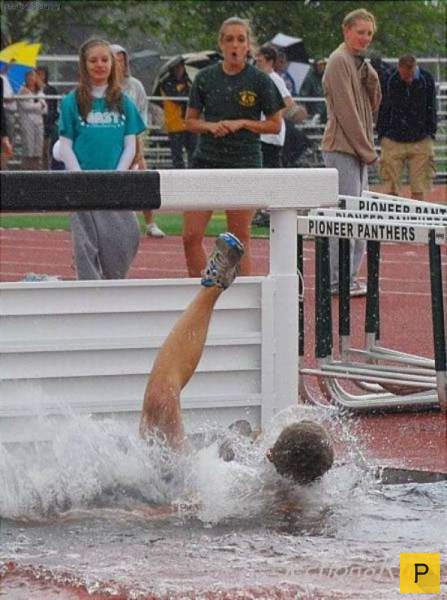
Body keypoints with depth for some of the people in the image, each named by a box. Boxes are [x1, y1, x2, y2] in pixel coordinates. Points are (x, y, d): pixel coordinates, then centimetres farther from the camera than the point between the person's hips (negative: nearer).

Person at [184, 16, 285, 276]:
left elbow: (275, 125, 2)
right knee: (191, 236, -3)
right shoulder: (206, 78, 5)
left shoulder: (260, 81, -2)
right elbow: (191, 120, 11)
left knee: (240, 238, 2)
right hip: (207, 160, 2)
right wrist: (211, 126, -9)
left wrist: (242, 123, -11)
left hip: (245, 162, -2)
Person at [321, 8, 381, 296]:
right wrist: (367, 150, -12)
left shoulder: (361, 63, 18)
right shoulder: (340, 61, -10)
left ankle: (350, 277, 14)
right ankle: (339, 280, -8)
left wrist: (372, 79, -3)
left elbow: (373, 106, 16)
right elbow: (346, 110, -15)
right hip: (342, 149, -9)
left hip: (358, 150, 9)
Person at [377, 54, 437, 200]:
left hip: (420, 140, 1)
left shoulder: (427, 79, -2)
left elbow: (431, 110, 9)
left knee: (418, 189, 0)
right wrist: (382, 135, 2)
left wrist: (430, 133, 6)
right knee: (391, 189, -2)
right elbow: (382, 111, 4)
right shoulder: (390, 81, -6)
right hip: (393, 141, -1)